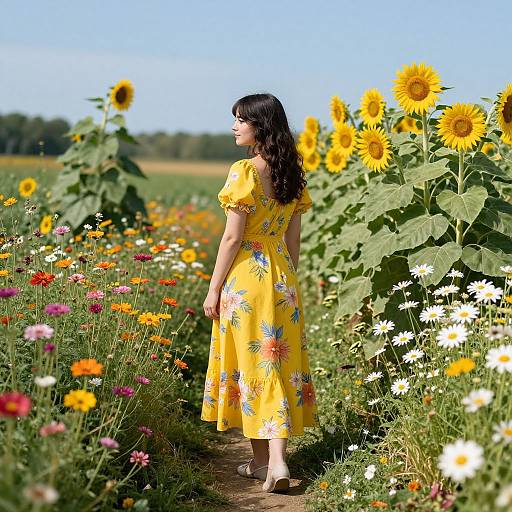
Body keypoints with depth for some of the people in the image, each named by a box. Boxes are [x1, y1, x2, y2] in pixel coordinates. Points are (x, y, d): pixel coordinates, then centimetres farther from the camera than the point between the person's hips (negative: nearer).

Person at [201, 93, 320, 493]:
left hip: (245, 277, -6)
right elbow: (294, 240, 12)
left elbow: (233, 237, -14)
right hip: (282, 279, 6)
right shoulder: (292, 174, 8)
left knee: (254, 364, 3)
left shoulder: (245, 171, -14)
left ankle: (263, 460, 10)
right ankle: (274, 459, 5)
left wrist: (214, 289, -7)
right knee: (280, 362, 7)